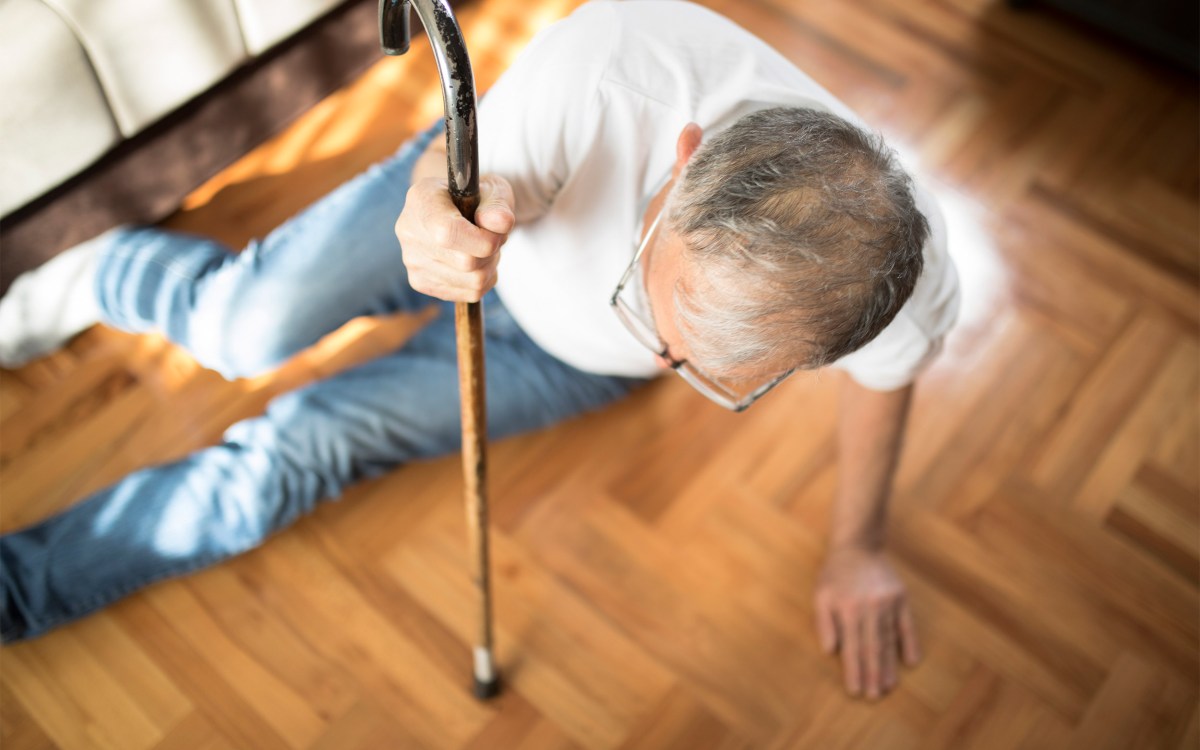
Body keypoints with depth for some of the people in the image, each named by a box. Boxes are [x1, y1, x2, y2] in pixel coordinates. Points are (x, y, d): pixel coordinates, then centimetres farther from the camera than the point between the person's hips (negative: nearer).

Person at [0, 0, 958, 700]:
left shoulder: (907, 275, -35)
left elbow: (889, 369, -10)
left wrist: (857, 548, 1)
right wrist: (438, 210, -49)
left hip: (574, 354, 1)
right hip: (480, 189, 0)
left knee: (289, 453, -8)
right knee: (248, 326, -19)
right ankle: (106, 277, 20)